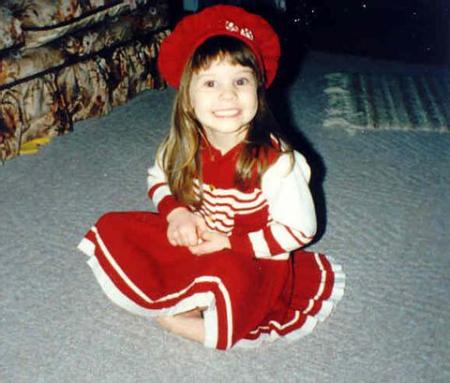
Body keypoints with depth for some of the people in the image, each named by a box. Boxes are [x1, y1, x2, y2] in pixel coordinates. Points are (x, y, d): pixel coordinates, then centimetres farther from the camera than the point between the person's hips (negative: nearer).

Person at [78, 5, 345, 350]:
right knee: (110, 229, -4)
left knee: (226, 275, -41)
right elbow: (159, 178, 11)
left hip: (251, 259, -5)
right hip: (194, 241, 6)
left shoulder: (275, 161, -25)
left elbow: (300, 228, -18)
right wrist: (175, 212, -11)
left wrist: (231, 244, -22)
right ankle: (185, 304, -14)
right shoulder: (185, 148, -10)